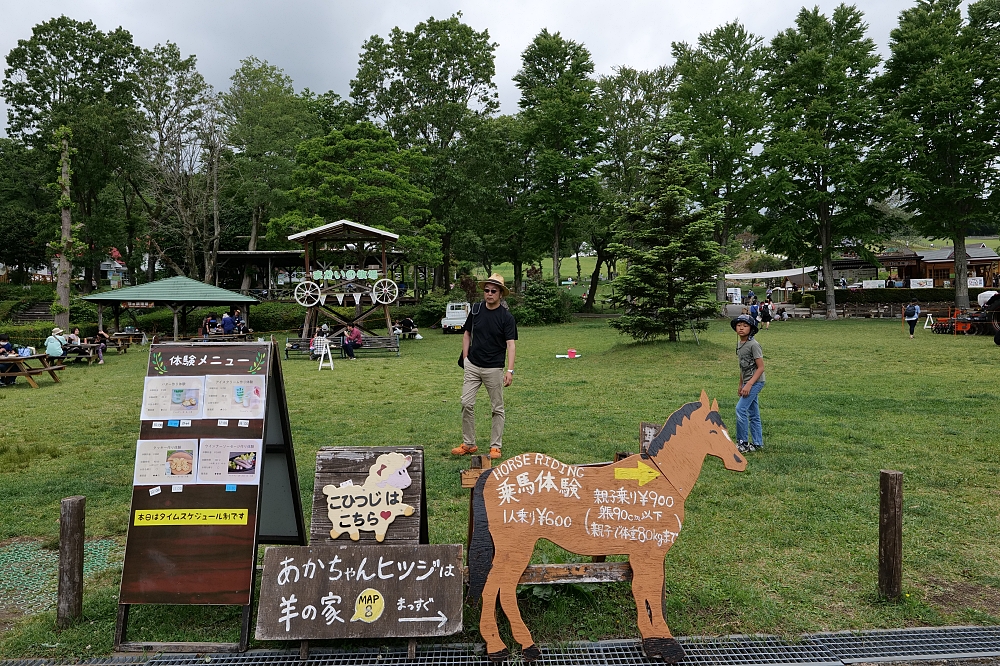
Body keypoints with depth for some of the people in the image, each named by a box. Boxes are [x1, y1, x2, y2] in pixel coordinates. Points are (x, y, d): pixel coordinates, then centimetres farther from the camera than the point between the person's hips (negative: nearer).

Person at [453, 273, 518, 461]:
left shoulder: (506, 317, -8)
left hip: (494, 368, -3)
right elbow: (467, 333, 14)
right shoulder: (476, 310, 3)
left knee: (497, 408, 6)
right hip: (472, 366, 4)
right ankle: (468, 444, 13)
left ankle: (496, 446, 16)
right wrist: (465, 358, 6)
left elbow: (510, 344, -13)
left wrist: (510, 370, -22)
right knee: (467, 403, 1)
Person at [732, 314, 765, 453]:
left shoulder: (754, 345, -16)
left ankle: (742, 443, -6)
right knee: (753, 414, 12)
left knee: (740, 409, -14)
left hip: (755, 382, -9)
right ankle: (757, 443, 19)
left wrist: (749, 384, -22)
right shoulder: (739, 344, 10)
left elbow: (761, 367, -17)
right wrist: (741, 384, 20)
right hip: (747, 382, 9)